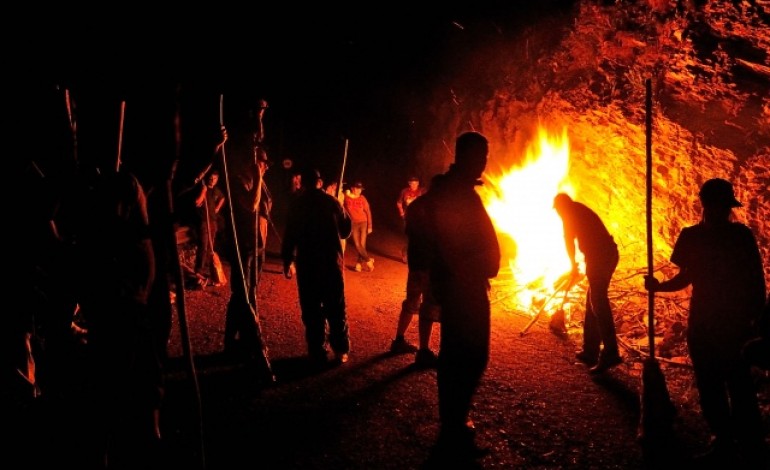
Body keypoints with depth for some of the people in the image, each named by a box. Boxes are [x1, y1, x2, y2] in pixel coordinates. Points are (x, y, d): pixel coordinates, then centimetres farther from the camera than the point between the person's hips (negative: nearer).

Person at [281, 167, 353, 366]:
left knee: (312, 310, 3)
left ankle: (318, 352, 3)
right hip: (332, 262, 2)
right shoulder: (332, 202, 2)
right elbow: (346, 230, 10)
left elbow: (290, 235, -7)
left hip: (307, 264, -2)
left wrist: (287, 261, 3)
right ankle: (341, 350, 12)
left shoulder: (297, 204, -4)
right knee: (336, 308, 9)